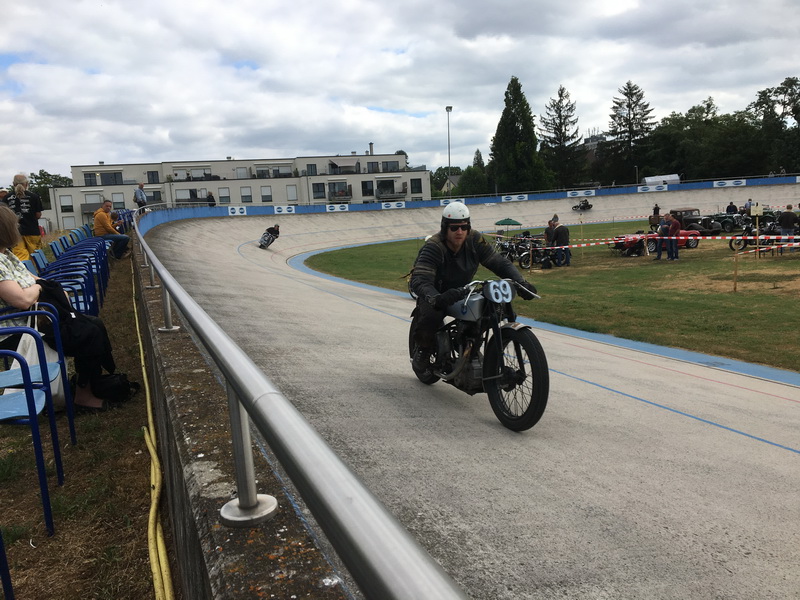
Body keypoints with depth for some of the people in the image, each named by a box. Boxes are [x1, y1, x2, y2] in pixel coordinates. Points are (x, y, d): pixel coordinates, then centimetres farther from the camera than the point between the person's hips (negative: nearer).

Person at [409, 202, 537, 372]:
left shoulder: (474, 240, -13)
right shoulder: (433, 247, -28)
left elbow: (499, 262, -10)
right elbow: (419, 280, -39)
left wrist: (521, 282, -26)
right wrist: (435, 299, -59)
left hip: (463, 290, 5)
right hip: (436, 292, -5)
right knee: (431, 315, -35)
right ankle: (424, 348, 0)